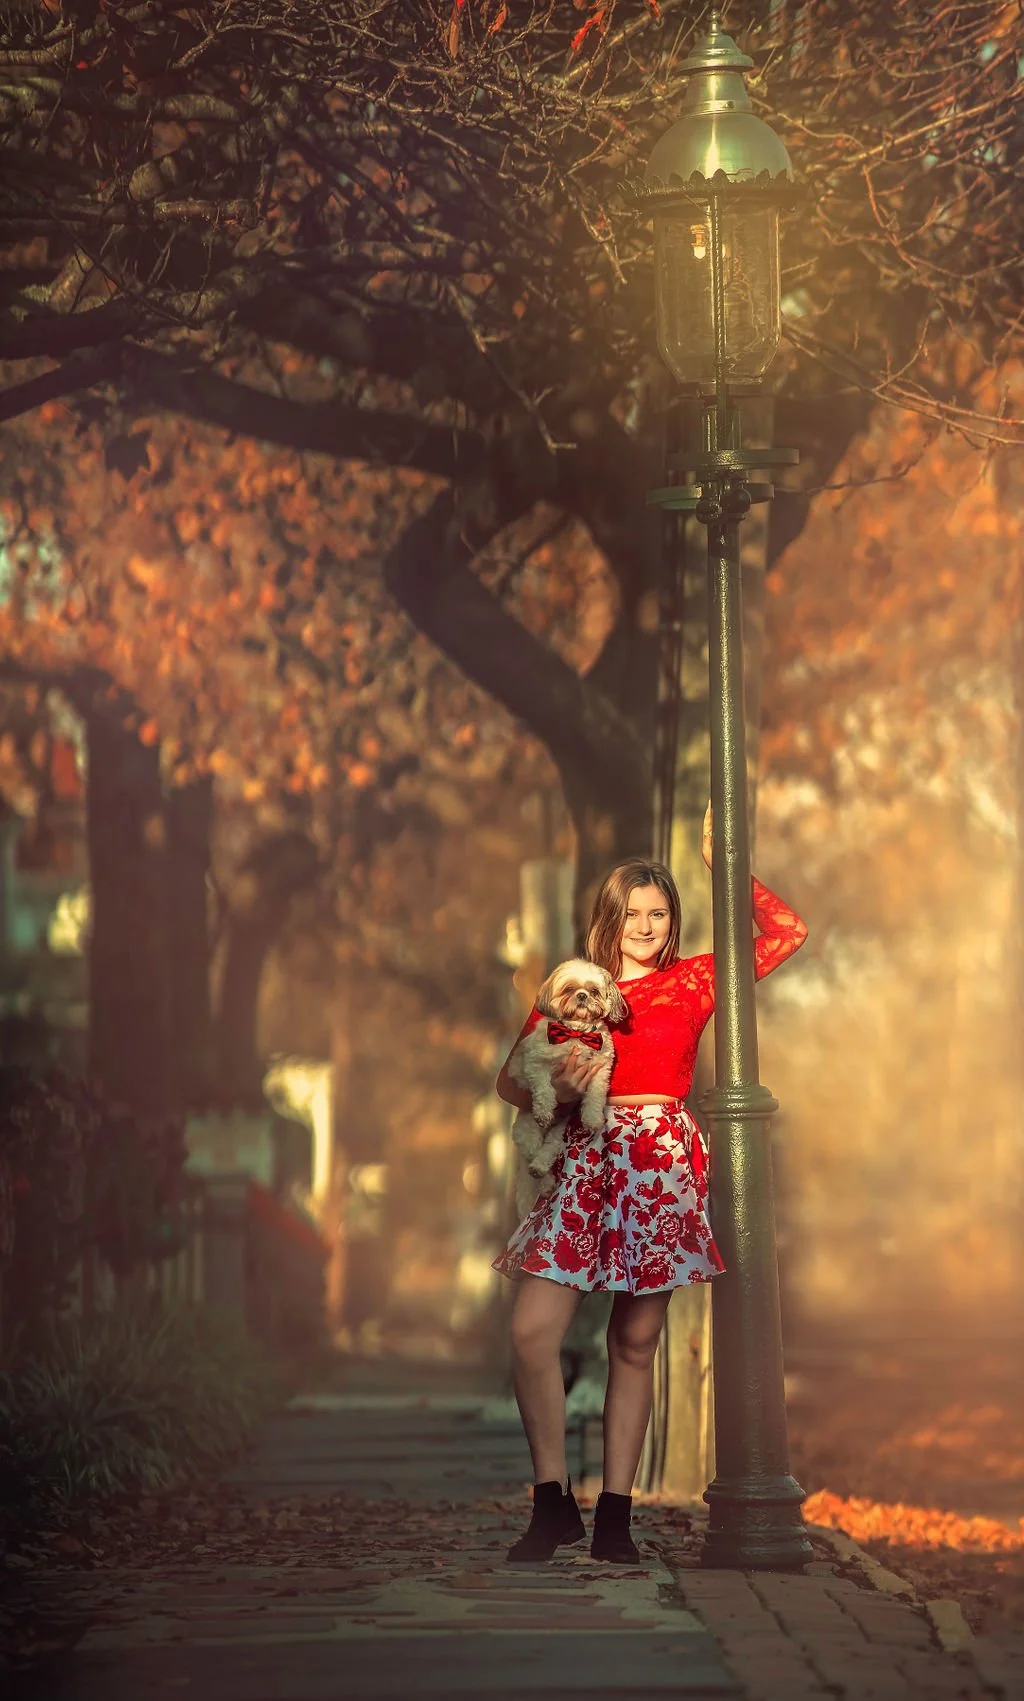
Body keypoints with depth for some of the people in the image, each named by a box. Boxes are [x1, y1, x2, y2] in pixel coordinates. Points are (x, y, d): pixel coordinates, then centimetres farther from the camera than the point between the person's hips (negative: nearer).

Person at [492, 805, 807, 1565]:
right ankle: (554, 1503, -2)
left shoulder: (692, 982, 13)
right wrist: (557, 1089, -6)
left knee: (636, 1343, 1)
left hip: (663, 1164, 0)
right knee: (533, 1332, -13)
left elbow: (789, 932, 13)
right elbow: (512, 1082, 14)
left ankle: (616, 1515, 7)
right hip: (586, 1161, 0)